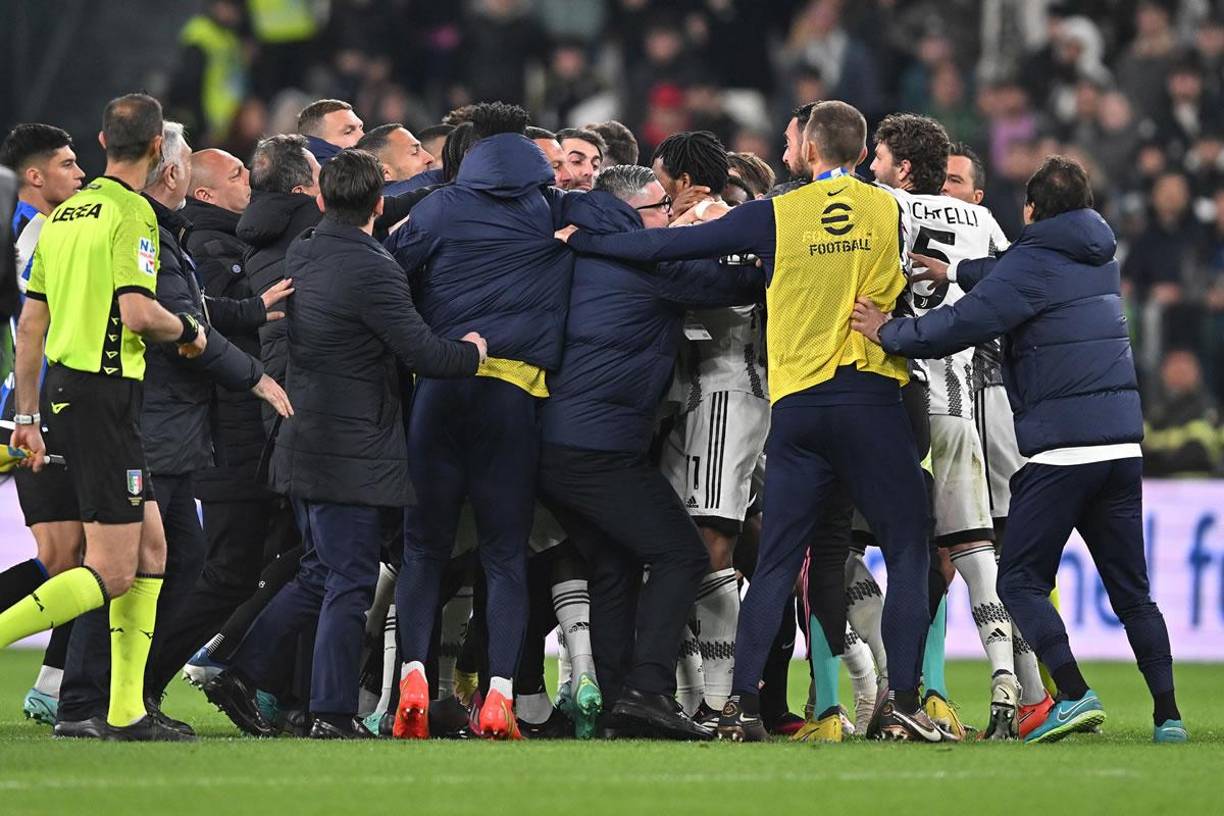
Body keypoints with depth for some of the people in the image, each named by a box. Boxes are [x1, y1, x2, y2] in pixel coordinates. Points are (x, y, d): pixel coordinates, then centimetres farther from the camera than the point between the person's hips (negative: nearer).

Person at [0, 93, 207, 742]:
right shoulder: (131, 213, -11)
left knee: (150, 548, 12)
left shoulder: (65, 214, 15)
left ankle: (126, 710, 9)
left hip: (64, 389, 9)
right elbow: (137, 313, -21)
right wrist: (189, 332, -1)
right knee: (112, 573, -8)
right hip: (105, 393, -9)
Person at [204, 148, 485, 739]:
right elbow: (424, 354, -17)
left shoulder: (301, 254, 7)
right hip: (353, 452, -8)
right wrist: (473, 352, 4)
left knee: (321, 575, 18)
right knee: (349, 582, -2)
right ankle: (333, 713, -1)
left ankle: (239, 675, 16)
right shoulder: (371, 270, -18)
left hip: (309, 441, 8)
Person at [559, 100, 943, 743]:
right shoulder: (891, 211, 4)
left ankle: (742, 701, 1)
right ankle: (901, 702, -8)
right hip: (872, 396, -1)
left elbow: (669, 246, 5)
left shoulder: (777, 216, 3)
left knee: (777, 562, 7)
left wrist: (580, 240, 15)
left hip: (797, 405, 2)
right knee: (907, 553, 2)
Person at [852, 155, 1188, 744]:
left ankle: (1075, 695, -17)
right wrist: (954, 272, 27)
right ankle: (1167, 713, 4)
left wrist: (888, 332, -2)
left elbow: (960, 326, -15)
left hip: (1059, 447, -7)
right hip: (1122, 445, 7)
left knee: (1021, 582, -2)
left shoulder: (1030, 264, -8)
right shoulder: (1100, 259, 15)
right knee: (1131, 590, 11)